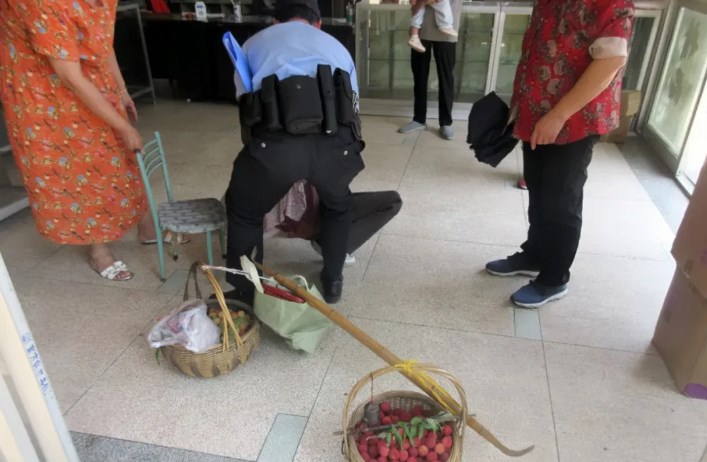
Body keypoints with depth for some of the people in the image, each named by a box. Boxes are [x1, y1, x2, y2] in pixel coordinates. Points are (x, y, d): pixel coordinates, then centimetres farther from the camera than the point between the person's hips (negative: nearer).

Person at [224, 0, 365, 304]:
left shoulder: (255, 43, 32)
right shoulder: (336, 47, 36)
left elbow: (245, 105, 31)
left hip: (275, 144, -1)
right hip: (336, 143, 2)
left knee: (244, 212, 29)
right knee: (337, 206, 36)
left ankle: (245, 293, 38)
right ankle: (332, 282, 45)